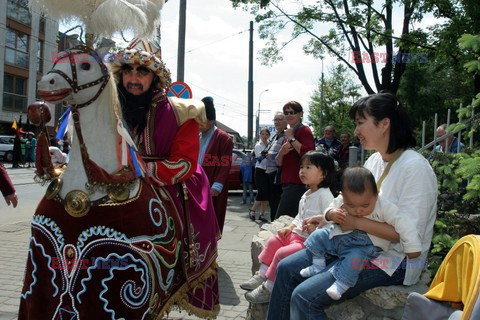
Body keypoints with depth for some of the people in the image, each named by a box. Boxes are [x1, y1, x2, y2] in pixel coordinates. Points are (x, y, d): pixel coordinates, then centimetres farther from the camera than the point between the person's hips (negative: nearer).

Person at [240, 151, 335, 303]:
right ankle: (262, 275, 12)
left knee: (282, 253, -20)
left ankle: (268, 288, -5)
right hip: (297, 234, 10)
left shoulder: (325, 195, -17)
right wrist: (290, 227, 8)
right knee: (273, 241, 6)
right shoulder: (306, 195, 14)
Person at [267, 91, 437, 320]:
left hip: (393, 259, -8)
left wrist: (356, 222, -22)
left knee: (304, 296, -21)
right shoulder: (375, 160, 7)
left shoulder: (415, 167, -19)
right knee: (286, 269, 2)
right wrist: (326, 217, 0)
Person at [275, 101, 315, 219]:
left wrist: (291, 138, -13)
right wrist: (281, 152, -2)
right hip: (287, 183, 8)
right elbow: (279, 163, 19)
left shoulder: (304, 130, -4)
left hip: (297, 184, -8)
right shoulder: (288, 133, 20)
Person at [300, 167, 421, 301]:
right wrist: (331, 214, -20)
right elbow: (329, 209, 5)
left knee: (355, 257, -34)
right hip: (339, 238, 5)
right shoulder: (341, 200, -11)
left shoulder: (384, 207, -21)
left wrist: (412, 248, -23)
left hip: (365, 246, -5)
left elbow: (403, 225, -20)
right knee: (318, 236, -1)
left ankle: (341, 285, -26)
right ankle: (318, 266, 8)